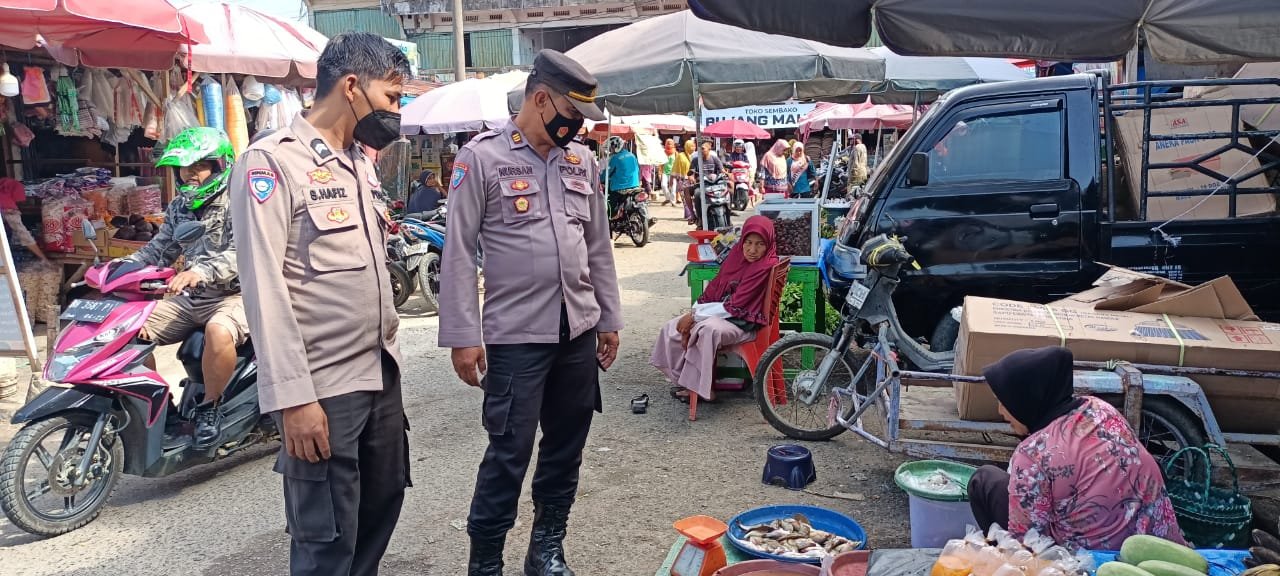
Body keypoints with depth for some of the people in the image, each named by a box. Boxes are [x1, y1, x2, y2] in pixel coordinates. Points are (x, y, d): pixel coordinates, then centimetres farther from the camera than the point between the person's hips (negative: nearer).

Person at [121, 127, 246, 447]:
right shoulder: (179, 208, 15)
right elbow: (158, 250, 19)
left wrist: (201, 271, -42)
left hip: (234, 297, -8)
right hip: (190, 300, 8)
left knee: (219, 331, -38)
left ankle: (210, 407, -16)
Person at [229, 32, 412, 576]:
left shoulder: (362, 160, 13)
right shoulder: (271, 161, -12)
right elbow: (264, 287, -18)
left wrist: (389, 346, 17)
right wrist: (292, 396, -21)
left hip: (381, 373, 8)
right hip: (322, 388, -8)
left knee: (384, 500, 19)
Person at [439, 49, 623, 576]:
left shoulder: (579, 160, 10)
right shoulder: (481, 157, -6)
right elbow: (459, 252, -7)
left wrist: (609, 319, 13)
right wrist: (462, 336, -11)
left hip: (579, 330, 6)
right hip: (515, 334, -5)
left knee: (566, 447, 13)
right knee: (510, 452, -2)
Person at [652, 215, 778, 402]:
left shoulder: (767, 266, -18)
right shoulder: (736, 254, 3)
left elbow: (735, 306, -19)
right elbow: (713, 289, 4)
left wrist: (695, 315, -17)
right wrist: (692, 314, -11)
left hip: (744, 323, -8)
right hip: (721, 312, 8)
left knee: (709, 329, -36)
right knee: (672, 328, 0)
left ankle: (698, 388, -21)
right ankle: (682, 380, 9)